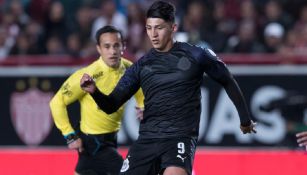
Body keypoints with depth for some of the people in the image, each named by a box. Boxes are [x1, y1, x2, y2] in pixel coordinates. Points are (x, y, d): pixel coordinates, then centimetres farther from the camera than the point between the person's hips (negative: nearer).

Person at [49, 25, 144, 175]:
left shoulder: (128, 69, -6)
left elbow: (140, 93, 13)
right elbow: (57, 102, -16)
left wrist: (143, 108, -10)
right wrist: (70, 135, -17)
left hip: (111, 139, 6)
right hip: (93, 141, -6)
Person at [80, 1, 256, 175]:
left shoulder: (196, 56, -1)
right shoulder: (141, 66, 7)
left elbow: (228, 82, 13)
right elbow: (111, 106, 7)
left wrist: (245, 119, 19)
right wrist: (94, 91, -15)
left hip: (181, 137, -4)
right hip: (147, 139, 4)